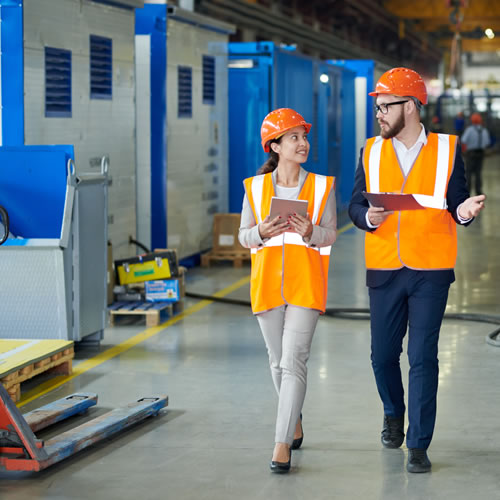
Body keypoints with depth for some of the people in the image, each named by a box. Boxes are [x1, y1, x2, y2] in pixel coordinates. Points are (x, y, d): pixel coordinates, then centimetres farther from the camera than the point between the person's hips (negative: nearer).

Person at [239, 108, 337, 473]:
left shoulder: (322, 186, 3)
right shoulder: (255, 187, 5)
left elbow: (331, 234, 2)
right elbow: (244, 237, 7)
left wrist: (310, 232, -19)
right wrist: (262, 231, -14)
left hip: (306, 282, -2)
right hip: (267, 279, 2)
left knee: (294, 361, -12)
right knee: (278, 361, 12)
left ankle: (282, 444, -13)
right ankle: (295, 425, 34)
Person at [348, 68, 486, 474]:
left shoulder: (447, 151, 0)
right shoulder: (371, 152, 6)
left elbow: (456, 206, 1)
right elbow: (356, 205, 4)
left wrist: (465, 211, -22)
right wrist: (369, 217, -17)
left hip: (431, 272, -3)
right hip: (384, 271, 3)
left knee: (423, 358, -4)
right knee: (383, 355, 11)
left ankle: (418, 445, 4)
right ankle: (394, 414, 40)